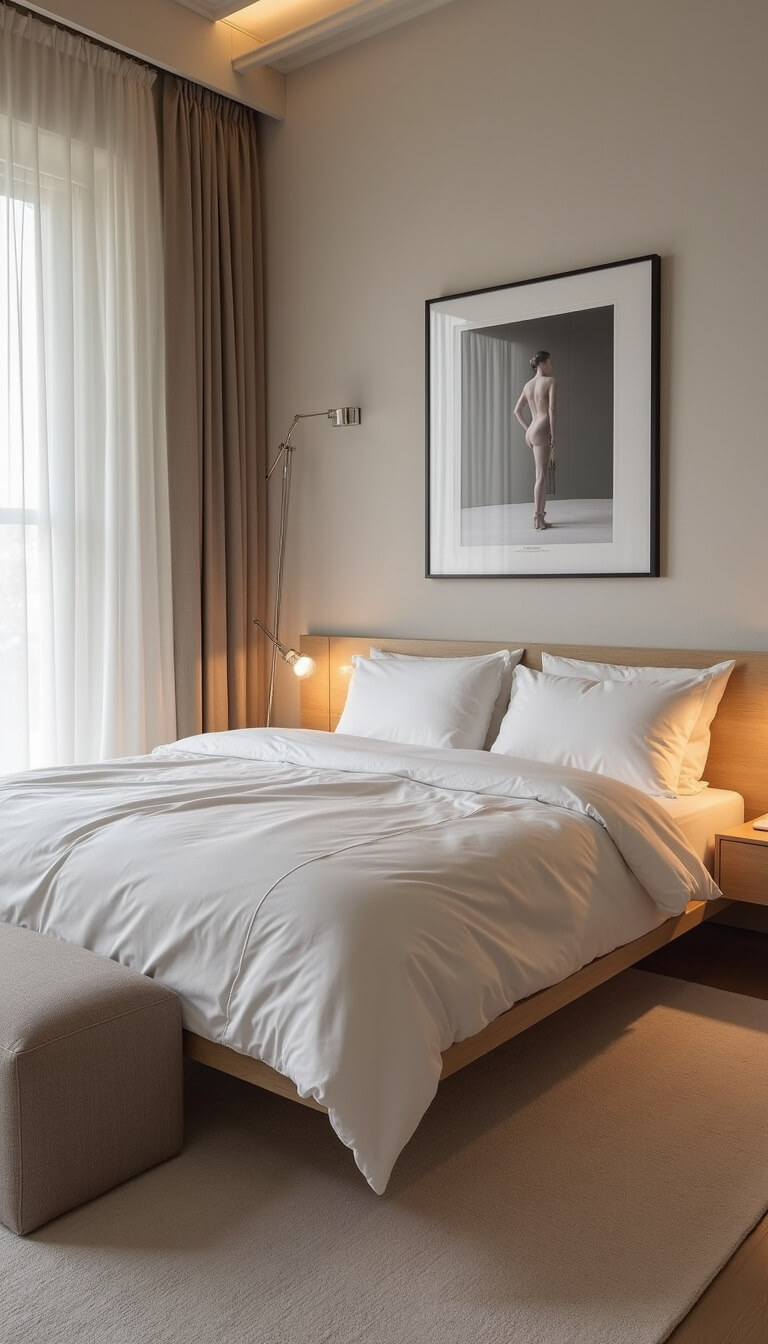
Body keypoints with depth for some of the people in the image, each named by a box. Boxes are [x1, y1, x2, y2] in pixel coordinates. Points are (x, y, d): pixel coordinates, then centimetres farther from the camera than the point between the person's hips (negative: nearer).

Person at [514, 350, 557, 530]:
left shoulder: (528, 385, 15)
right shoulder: (551, 381, -5)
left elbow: (517, 411, 18)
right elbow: (552, 408, -14)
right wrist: (553, 433, -13)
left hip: (532, 431, 8)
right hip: (542, 430, -8)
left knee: (542, 475, 14)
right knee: (541, 476, -8)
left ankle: (541, 514, 18)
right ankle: (537, 518, -9)